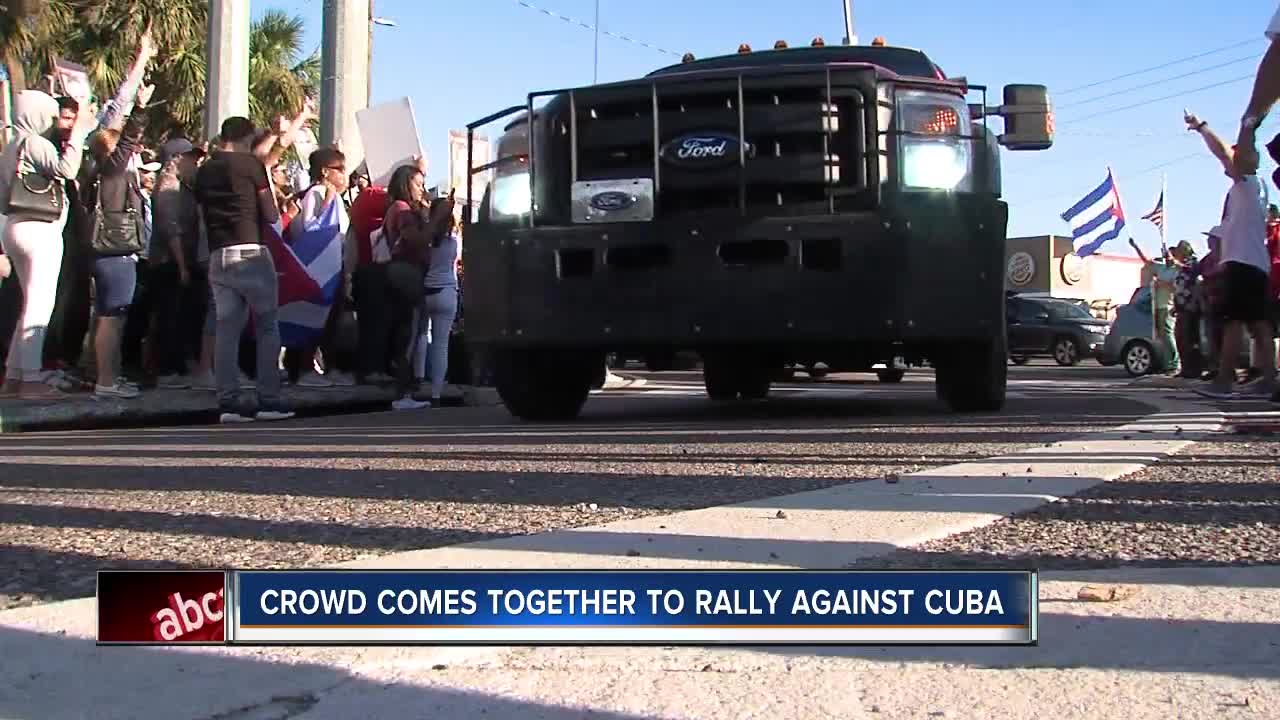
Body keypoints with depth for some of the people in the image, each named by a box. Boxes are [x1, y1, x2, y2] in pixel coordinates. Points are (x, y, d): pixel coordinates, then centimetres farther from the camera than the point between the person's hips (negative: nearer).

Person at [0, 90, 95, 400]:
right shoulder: (35, 142, -9)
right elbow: (66, 168, -25)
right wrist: (79, 130, -18)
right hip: (39, 229, -10)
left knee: (33, 304, 15)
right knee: (39, 306, -9)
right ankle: (30, 379, -10)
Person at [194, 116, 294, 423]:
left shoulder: (204, 171, 12)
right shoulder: (252, 163, -2)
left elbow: (203, 212, 14)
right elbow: (271, 215, -1)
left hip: (218, 257, 5)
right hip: (251, 253, -5)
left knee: (226, 330, 5)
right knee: (267, 328, 4)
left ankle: (228, 402, 3)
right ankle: (268, 400, 2)